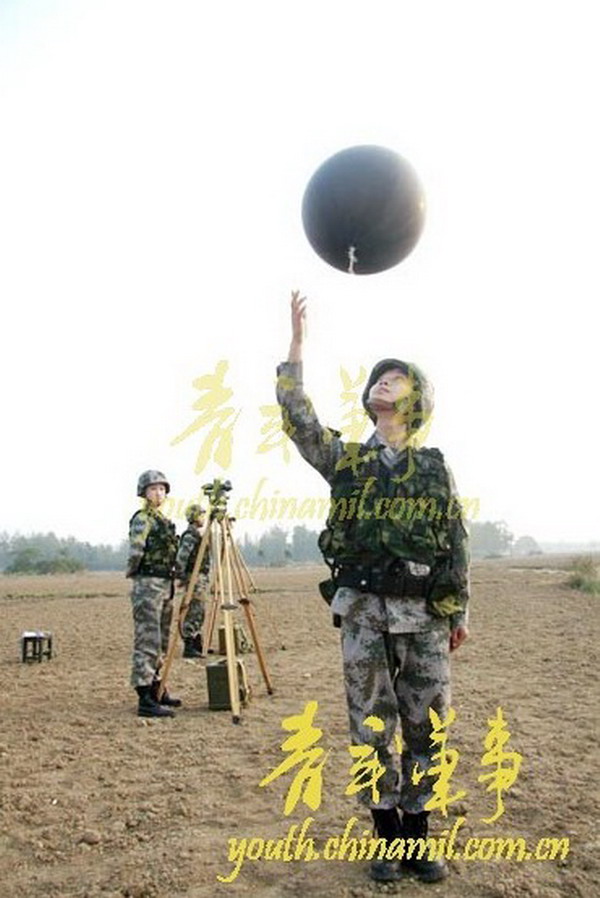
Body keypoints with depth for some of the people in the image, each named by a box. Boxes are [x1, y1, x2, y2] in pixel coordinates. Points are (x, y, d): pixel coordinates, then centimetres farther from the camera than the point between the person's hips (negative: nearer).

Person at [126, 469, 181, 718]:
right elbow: (135, 551, -18)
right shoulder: (141, 519, -9)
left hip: (165, 584, 9)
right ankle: (145, 700, -9)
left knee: (160, 642, 14)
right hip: (147, 585, -9)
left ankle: (156, 690, 24)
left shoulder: (164, 520, 17)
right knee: (147, 642, -10)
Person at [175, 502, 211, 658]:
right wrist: (181, 577, -17)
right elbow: (181, 557, -21)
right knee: (193, 613, -9)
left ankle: (197, 646, 17)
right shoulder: (190, 535, -12)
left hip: (201, 577, 10)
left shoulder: (199, 534, 17)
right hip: (194, 577, -10)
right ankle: (189, 647, -7)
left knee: (199, 613, 12)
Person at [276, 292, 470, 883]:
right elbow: (297, 417, -5)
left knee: (426, 727, 8)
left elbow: (457, 542, 9)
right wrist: (297, 342, -5)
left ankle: (418, 837, 24)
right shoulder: (344, 458, 7)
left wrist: (459, 612, 6)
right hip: (363, 612, 0)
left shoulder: (435, 467, 9)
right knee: (372, 728, 6)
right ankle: (389, 839, 22)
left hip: (425, 613, 1)